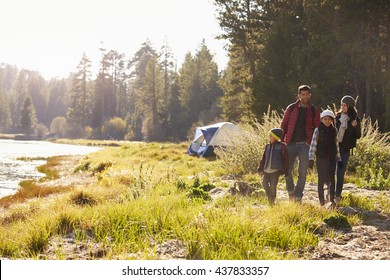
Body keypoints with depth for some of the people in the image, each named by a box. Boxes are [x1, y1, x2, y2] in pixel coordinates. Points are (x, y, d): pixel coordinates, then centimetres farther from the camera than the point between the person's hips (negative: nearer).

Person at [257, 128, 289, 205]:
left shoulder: (281, 146, -3)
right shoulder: (268, 146, 12)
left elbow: (285, 158, -3)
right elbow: (264, 158, 17)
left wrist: (285, 169, -6)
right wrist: (260, 167, 11)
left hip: (275, 170, -5)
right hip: (266, 170, 5)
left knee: (273, 186, -3)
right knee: (264, 183, -2)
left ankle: (272, 200, 13)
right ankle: (269, 197, 18)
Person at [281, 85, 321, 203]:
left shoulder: (314, 111, 6)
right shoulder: (291, 108, 7)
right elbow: (284, 125, 8)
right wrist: (281, 141, 0)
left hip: (305, 145, -1)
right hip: (291, 144, 1)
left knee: (302, 173, -2)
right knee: (287, 171, 1)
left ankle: (298, 197, 6)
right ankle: (291, 191, 25)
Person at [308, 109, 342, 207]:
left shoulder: (334, 130, 6)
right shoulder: (318, 130, -3)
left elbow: (336, 145, 13)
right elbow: (313, 145, -5)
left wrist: (339, 159, 12)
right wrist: (311, 159, -11)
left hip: (331, 158, 2)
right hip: (321, 158, -2)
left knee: (331, 178, -5)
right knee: (321, 179, 4)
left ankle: (332, 199, -4)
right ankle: (321, 199, 16)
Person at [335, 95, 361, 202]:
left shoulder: (355, 119, 0)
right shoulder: (337, 117, 4)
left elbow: (358, 136, 0)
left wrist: (356, 126, -17)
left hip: (345, 149, -2)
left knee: (340, 173, -1)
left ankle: (338, 194, 6)